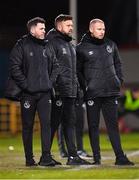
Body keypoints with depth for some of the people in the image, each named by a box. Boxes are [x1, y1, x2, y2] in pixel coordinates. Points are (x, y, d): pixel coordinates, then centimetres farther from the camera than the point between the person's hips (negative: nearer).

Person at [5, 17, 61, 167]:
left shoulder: (47, 46, 11)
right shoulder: (21, 45, -3)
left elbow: (55, 66, 18)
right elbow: (14, 67, -8)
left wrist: (51, 82, 5)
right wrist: (25, 84, -13)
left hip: (44, 92, 3)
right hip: (28, 93, -3)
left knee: (46, 123, -7)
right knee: (27, 126, 4)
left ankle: (46, 157, -8)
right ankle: (29, 159, 12)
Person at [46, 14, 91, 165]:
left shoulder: (70, 44, 20)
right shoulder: (52, 42, -8)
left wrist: (76, 87, 18)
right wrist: (52, 87, -20)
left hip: (70, 91, 9)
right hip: (58, 91, -9)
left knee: (69, 123, 8)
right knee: (54, 123, -6)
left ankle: (73, 156, 9)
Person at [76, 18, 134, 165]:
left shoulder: (110, 45, 12)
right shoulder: (82, 48, -1)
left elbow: (117, 64, 20)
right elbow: (77, 70, 0)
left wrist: (119, 80, 8)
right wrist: (84, 86, -7)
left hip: (111, 92, 3)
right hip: (92, 93, -3)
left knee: (113, 124, 4)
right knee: (93, 126, 1)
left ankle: (120, 157, 3)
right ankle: (96, 158, 5)